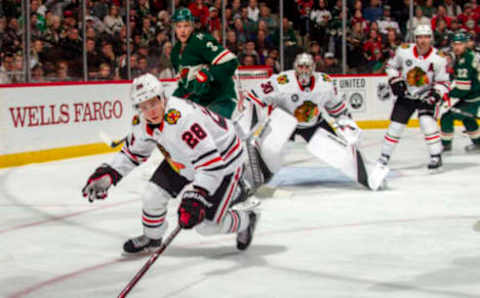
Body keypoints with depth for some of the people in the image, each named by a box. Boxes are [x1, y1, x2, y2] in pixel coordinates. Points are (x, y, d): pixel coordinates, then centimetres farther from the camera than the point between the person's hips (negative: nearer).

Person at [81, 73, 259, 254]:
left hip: (222, 161, -7)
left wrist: (195, 198, -48)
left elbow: (211, 163, -42)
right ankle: (151, 238, 30)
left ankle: (246, 220, 27)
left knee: (206, 224, -4)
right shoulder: (143, 122, -12)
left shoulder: (182, 119, -39)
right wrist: (108, 174, -2)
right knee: (153, 196, 0)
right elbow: (132, 151, 9)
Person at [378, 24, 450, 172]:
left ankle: (436, 157, -13)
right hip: (405, 95, 2)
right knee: (396, 125, 2)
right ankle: (384, 156, 19)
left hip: (425, 96, -2)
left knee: (427, 121, -22)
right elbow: (391, 65, 5)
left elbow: (443, 82, -8)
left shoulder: (438, 58, -16)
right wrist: (395, 81, -10)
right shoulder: (404, 51, -13)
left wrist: (436, 94, -25)